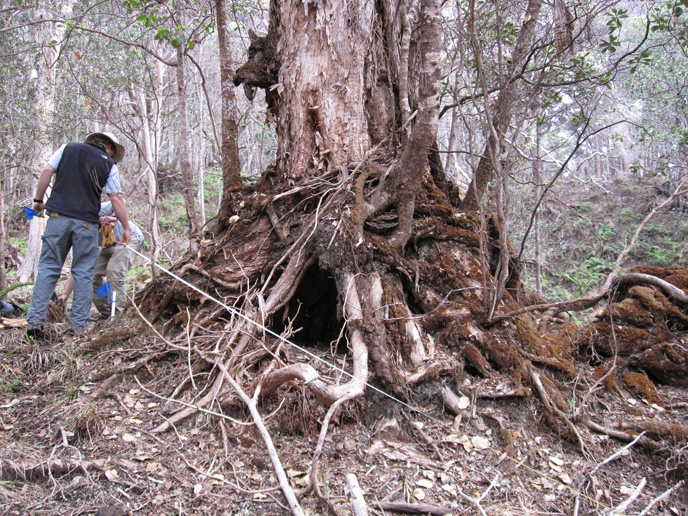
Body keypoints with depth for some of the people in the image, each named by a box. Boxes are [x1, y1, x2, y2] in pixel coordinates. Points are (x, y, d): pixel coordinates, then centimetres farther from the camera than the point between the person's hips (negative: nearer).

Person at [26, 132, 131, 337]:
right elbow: (116, 198, 1)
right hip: (86, 222, -2)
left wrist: (38, 200, 14)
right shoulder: (109, 165, 6)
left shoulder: (68, 148, 13)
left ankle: (35, 321, 3)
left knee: (48, 268, 7)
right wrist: (126, 227, 7)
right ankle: (78, 325, 4)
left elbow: (47, 171, 6)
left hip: (58, 216, 2)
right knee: (83, 274, 4)